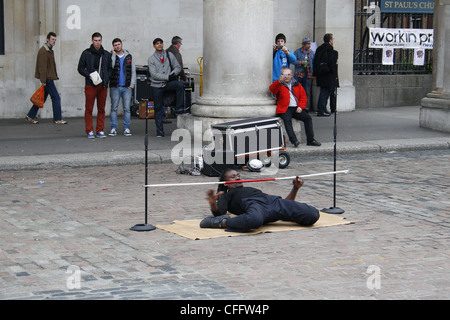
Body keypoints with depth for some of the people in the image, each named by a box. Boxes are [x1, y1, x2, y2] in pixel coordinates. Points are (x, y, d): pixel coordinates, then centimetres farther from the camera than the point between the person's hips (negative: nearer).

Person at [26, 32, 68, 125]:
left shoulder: (50, 50, 17)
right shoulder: (43, 51, -14)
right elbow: (42, 67, -19)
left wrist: (55, 76, 16)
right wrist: (43, 81, -22)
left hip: (49, 78, 10)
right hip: (47, 79, -10)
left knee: (42, 98, 12)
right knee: (56, 97, -6)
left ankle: (30, 116, 17)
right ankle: (57, 119, -1)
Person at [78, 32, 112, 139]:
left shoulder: (107, 54, 11)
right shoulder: (86, 53, 2)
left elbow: (110, 68, 17)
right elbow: (80, 68, 4)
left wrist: (107, 78, 0)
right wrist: (89, 75, -12)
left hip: (103, 86, 3)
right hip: (90, 85, -3)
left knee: (101, 109, 6)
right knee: (89, 109, -1)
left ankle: (100, 130, 13)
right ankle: (90, 131, 4)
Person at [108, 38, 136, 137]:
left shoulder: (129, 57, 12)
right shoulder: (111, 56, 5)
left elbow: (133, 72, 11)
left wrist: (131, 85, 1)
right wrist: (113, 53, -13)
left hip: (127, 87, 1)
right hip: (115, 87, -1)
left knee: (127, 108, -1)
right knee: (114, 108, 0)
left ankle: (127, 128, 4)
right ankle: (113, 128, 4)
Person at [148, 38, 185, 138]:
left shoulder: (169, 55, 8)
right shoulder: (151, 59, 0)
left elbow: (178, 67, 8)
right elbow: (154, 74, -10)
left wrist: (173, 74, -13)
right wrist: (168, 77, -18)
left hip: (168, 83, 1)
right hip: (157, 85, -1)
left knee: (180, 85, -30)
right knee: (158, 109, 0)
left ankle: (179, 110, -20)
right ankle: (160, 132, 7)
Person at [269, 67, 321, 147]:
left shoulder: (296, 84, 21)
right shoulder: (279, 84, 10)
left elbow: (303, 96, 17)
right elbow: (272, 89, -13)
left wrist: (300, 107, -1)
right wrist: (280, 81, -31)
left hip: (296, 108, 4)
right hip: (285, 109, -3)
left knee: (307, 117, -19)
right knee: (287, 119, -33)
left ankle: (310, 140, -14)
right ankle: (293, 140, -42)